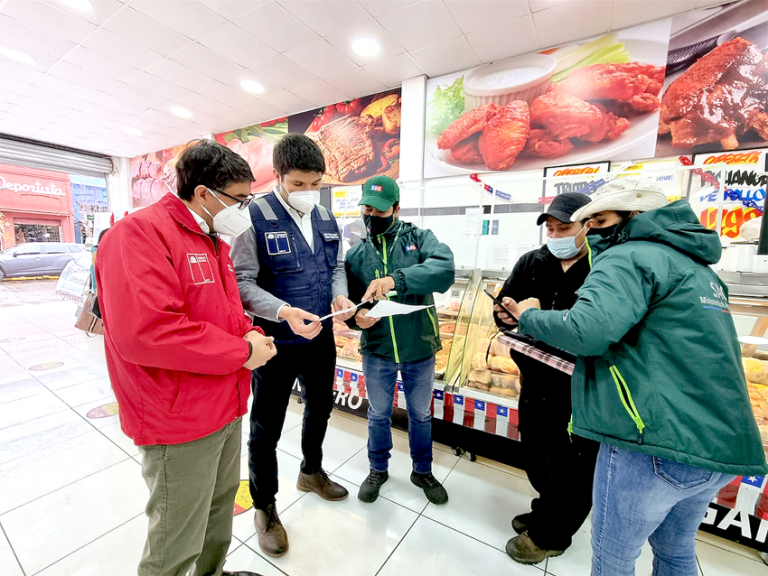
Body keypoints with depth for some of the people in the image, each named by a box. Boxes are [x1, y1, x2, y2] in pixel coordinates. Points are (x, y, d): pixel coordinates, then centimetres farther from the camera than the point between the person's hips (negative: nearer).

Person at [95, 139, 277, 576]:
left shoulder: (214, 240, 10)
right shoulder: (140, 234, -19)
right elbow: (143, 331, -31)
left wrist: (250, 333, -2)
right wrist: (243, 352, -23)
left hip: (226, 407, 9)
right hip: (180, 423, -9)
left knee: (221, 504, 28)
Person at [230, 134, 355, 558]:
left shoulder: (326, 218, 5)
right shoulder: (255, 217, -14)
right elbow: (242, 282, -17)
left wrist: (339, 295, -9)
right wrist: (283, 311, -32)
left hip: (321, 338, 7)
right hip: (275, 343, -6)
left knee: (320, 409, 24)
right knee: (266, 428, 12)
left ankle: (311, 472, 53)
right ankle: (265, 507, 38)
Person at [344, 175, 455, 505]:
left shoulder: (419, 238, -7)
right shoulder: (356, 254, 0)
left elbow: (445, 268, -27)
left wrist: (396, 279, -41)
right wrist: (357, 317, -22)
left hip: (420, 348, -1)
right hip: (377, 351, 1)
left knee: (421, 414, 20)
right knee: (379, 414, 20)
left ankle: (422, 471, 47)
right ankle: (378, 469, 47)